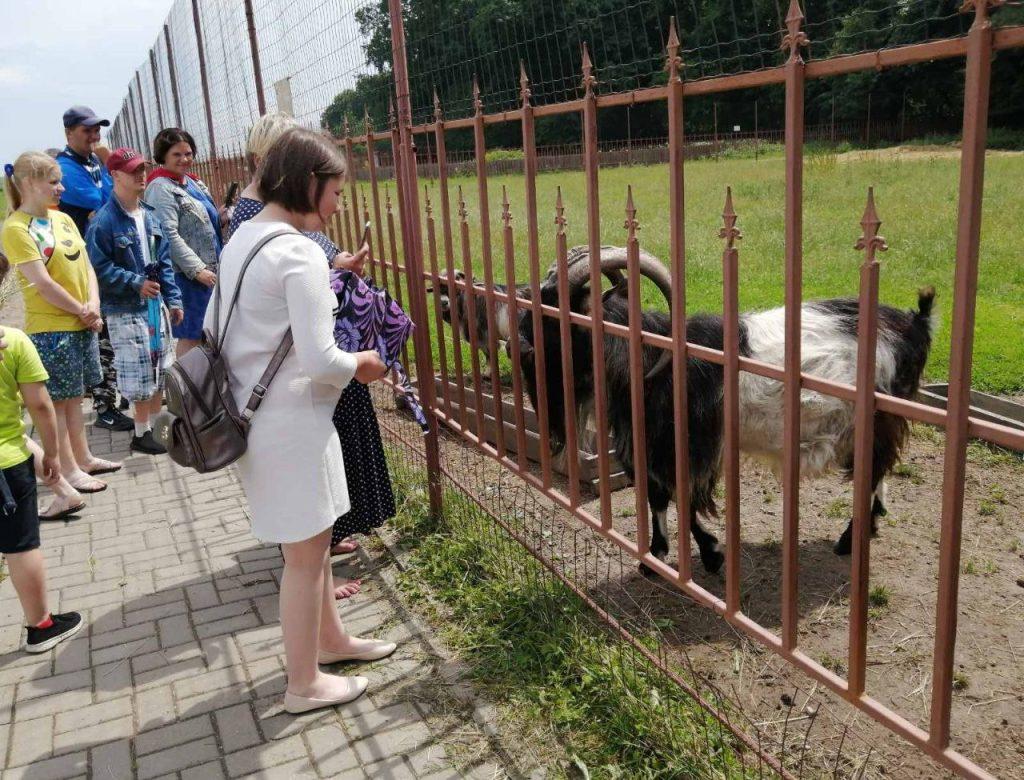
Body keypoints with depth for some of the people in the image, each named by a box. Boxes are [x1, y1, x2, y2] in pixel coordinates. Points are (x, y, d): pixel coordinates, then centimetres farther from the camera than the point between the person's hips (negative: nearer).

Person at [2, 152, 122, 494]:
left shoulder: (63, 218, 10)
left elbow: (86, 266, 8)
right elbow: (43, 283, -17)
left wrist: (93, 307, -7)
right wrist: (82, 311, -9)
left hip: (83, 324, 7)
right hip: (50, 329, -7)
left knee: (73, 397, 17)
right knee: (56, 401, 3)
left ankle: (84, 458, 27)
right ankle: (68, 470, 11)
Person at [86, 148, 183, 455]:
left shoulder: (149, 215, 8)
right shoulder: (104, 221, -14)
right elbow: (99, 268, -15)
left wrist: (173, 299, 9)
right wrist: (135, 282, -18)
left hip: (155, 303, 7)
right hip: (125, 309, -7)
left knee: (160, 369, 14)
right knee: (139, 375, -1)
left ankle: (156, 424, 29)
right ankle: (142, 433, 13)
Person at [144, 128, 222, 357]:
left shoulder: (192, 182, 16)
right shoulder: (161, 188, -11)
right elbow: (169, 235, -20)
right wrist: (197, 269, -22)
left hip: (207, 272, 9)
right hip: (186, 275, -9)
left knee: (205, 334, 15)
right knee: (191, 337, -5)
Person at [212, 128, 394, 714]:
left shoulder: (242, 239, 8)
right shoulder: (300, 254, -20)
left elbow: (214, 325, 15)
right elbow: (319, 360, -24)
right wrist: (361, 365, -5)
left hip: (252, 412, 9)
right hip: (291, 421, -9)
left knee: (312, 539, 23)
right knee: (306, 552, 6)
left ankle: (331, 638, 41)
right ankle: (304, 685, 23)